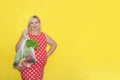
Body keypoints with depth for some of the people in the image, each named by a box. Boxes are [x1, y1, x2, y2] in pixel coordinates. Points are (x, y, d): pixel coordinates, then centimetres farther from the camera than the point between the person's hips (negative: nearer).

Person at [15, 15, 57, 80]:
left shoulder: (44, 36, 8)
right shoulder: (25, 35, 2)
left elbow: (54, 44, 22)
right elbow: (17, 49, -5)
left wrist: (47, 54, 11)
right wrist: (23, 37, -15)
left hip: (39, 65, 2)